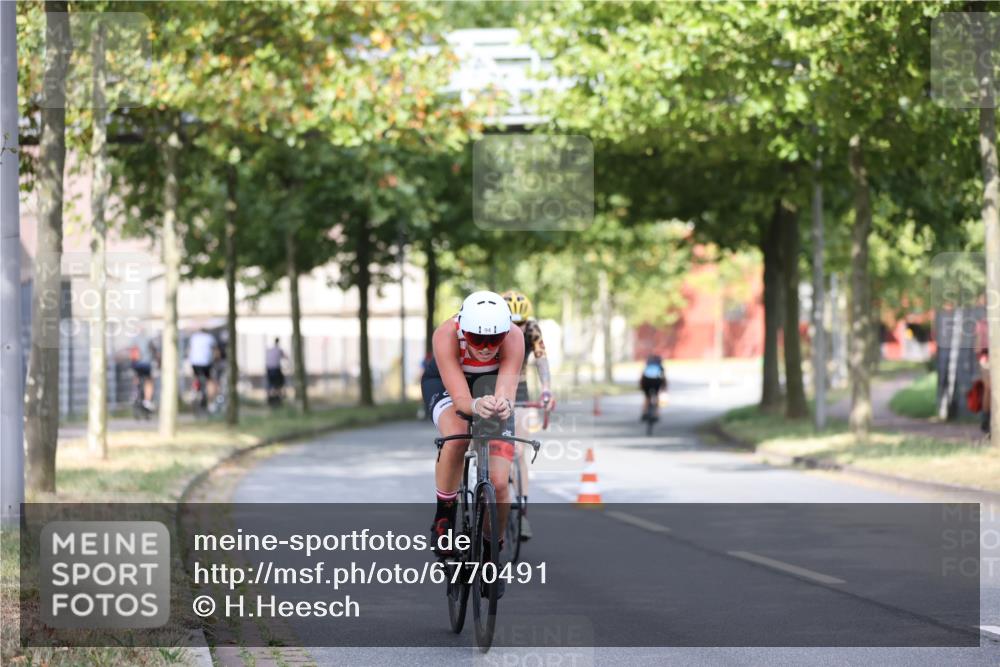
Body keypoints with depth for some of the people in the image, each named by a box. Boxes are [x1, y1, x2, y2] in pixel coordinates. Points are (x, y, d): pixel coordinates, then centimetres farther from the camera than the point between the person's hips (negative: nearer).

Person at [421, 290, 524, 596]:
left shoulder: (513, 337, -34)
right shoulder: (446, 335, -36)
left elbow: (506, 392, -43)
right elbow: (459, 398, -42)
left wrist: (503, 405, -67)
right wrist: (475, 406, -64)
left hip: (491, 387, 1)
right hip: (444, 385, -1)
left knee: (499, 483, -12)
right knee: (457, 437, -37)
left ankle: (491, 555, 13)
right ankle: (443, 517, -14)